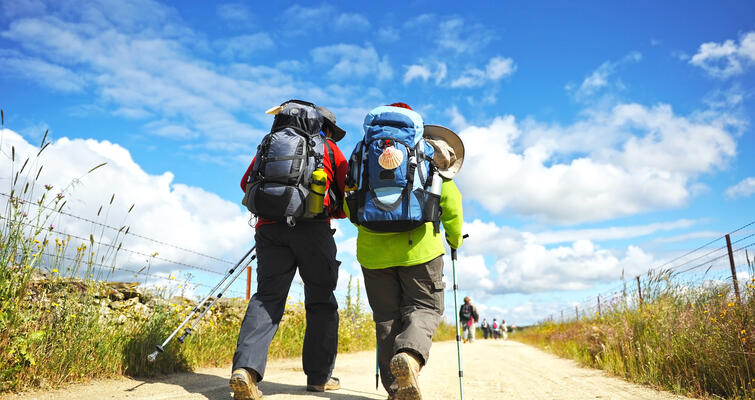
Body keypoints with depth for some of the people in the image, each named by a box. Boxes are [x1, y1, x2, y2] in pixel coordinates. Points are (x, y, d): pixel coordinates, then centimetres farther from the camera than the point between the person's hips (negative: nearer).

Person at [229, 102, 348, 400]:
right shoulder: (330, 149, 16)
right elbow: (347, 200, 11)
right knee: (321, 300, 7)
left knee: (267, 297, -2)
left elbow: (247, 183, 21)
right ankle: (319, 376, 9)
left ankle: (246, 367, -21)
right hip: (312, 227, -3)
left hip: (269, 227, 3)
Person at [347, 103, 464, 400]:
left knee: (387, 316, 9)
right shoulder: (426, 155, 11)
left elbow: (349, 205, 14)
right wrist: (455, 238, 22)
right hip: (419, 248, -2)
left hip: (373, 250, 3)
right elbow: (450, 199, 7)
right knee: (424, 308, 7)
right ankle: (410, 356, -24)